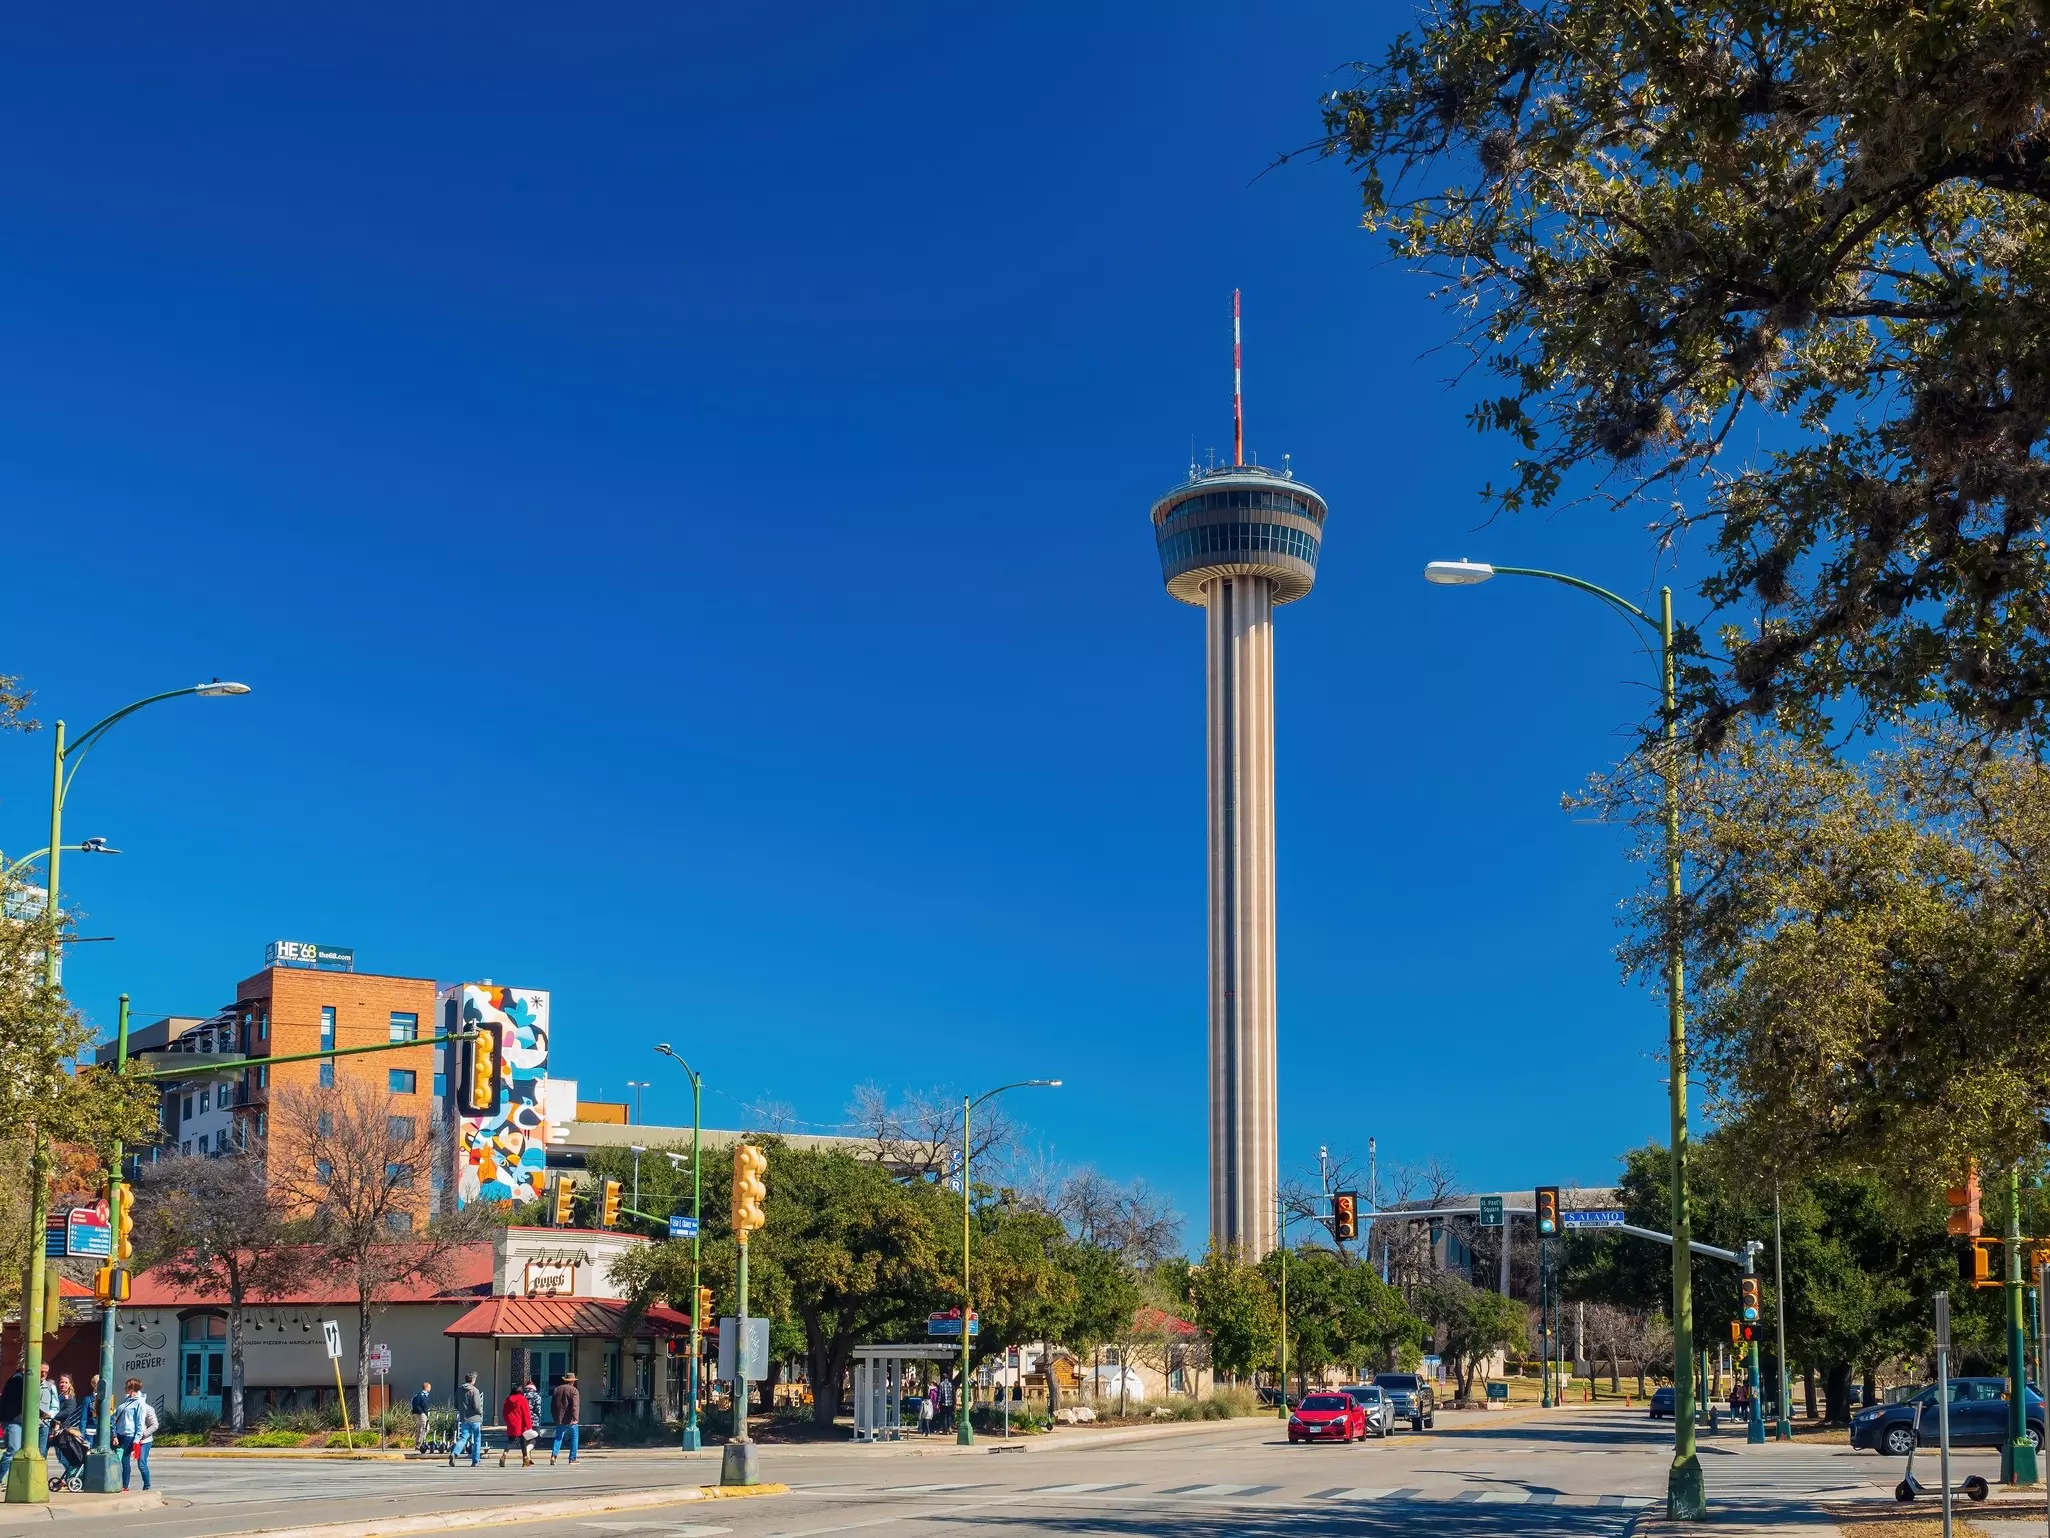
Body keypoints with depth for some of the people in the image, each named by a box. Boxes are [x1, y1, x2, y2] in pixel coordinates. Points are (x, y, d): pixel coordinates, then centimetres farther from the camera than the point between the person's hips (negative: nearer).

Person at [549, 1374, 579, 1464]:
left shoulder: (557, 1390, 9)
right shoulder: (573, 1390, -8)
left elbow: (552, 1405, 15)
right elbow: (575, 1406, -19)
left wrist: (555, 1417, 22)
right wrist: (575, 1418, -22)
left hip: (559, 1419, 4)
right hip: (570, 1419, -4)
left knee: (558, 1438, 10)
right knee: (574, 1438, 8)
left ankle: (553, 1454, -11)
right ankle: (572, 1458, 7)